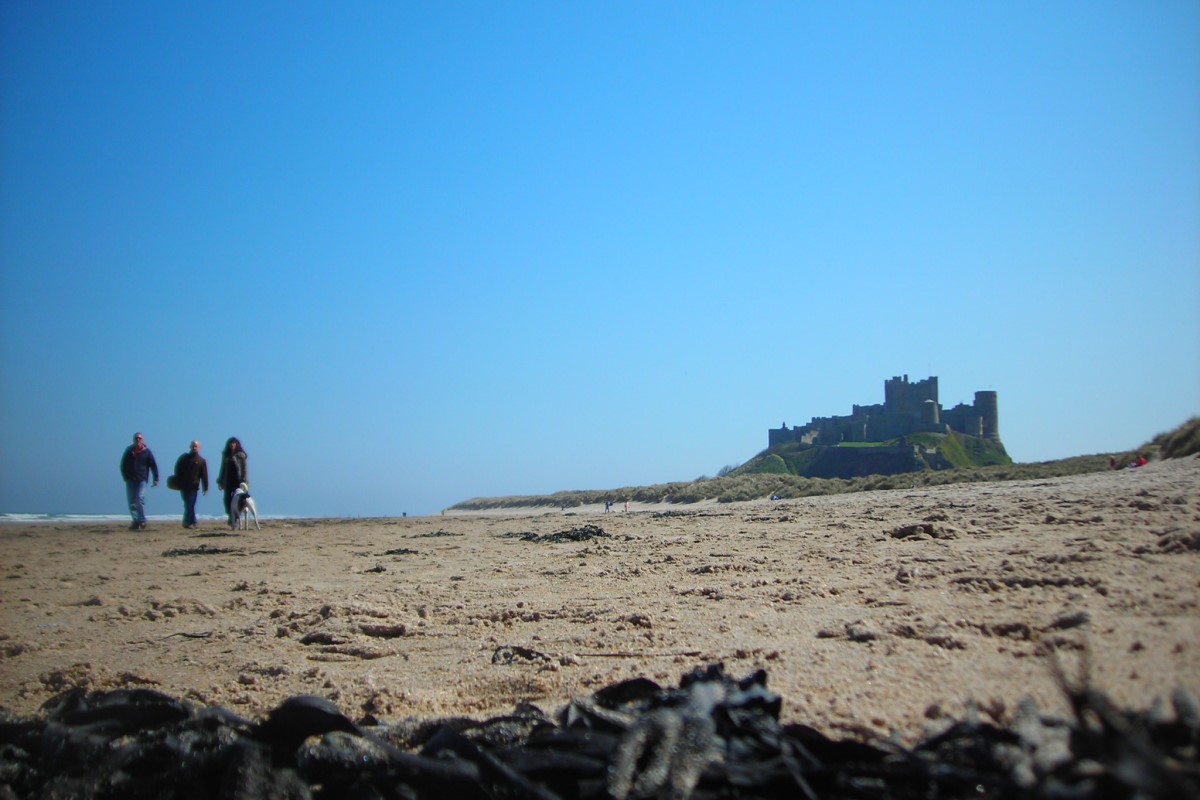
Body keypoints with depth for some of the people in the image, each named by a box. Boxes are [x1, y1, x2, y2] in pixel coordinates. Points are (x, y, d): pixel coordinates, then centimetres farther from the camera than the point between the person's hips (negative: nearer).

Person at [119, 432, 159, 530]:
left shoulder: (146, 452, 3)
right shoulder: (129, 450, 9)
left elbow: (153, 466, 2)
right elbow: (123, 465, 13)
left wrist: (156, 479, -6)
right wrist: (125, 476, 1)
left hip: (141, 480, -3)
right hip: (130, 480, 4)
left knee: (140, 499, -13)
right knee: (131, 501, 3)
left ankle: (142, 521, -9)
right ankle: (136, 521, 11)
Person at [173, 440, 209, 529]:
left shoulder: (201, 461, 5)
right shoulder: (184, 458, 8)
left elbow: (204, 475, 2)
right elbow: (177, 471, 11)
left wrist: (205, 488, -3)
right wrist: (178, 483, 3)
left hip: (194, 487, -1)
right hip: (183, 486, 1)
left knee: (189, 505, -2)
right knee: (188, 505, 0)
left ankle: (187, 522, 6)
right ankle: (192, 522, 4)